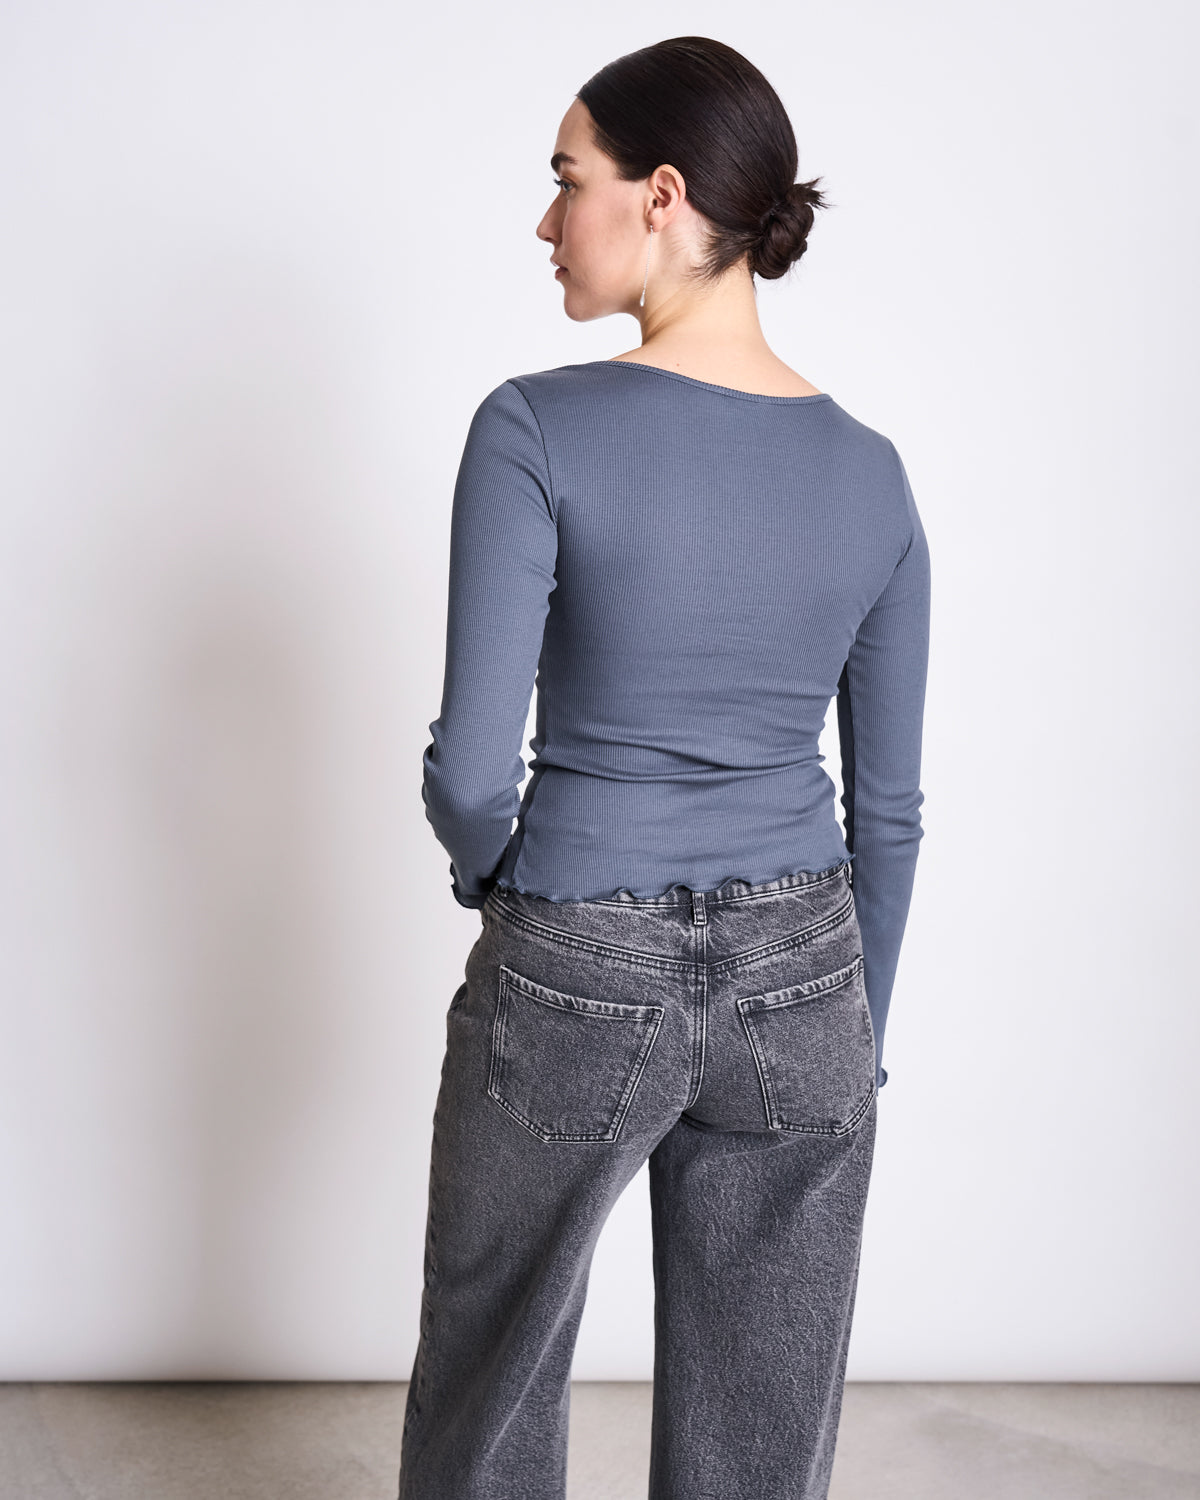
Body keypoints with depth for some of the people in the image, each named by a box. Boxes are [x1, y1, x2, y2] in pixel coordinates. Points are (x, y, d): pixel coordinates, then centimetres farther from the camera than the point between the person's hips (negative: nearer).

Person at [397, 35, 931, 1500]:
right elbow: (889, 811, 4)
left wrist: (491, 867, 6)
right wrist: (856, 1044, 15)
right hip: (802, 983, 4)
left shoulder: (540, 430, -15)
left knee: (495, 1371, 22)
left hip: (576, 983, -3)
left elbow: (472, 768, -17)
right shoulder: (872, 472, -1)